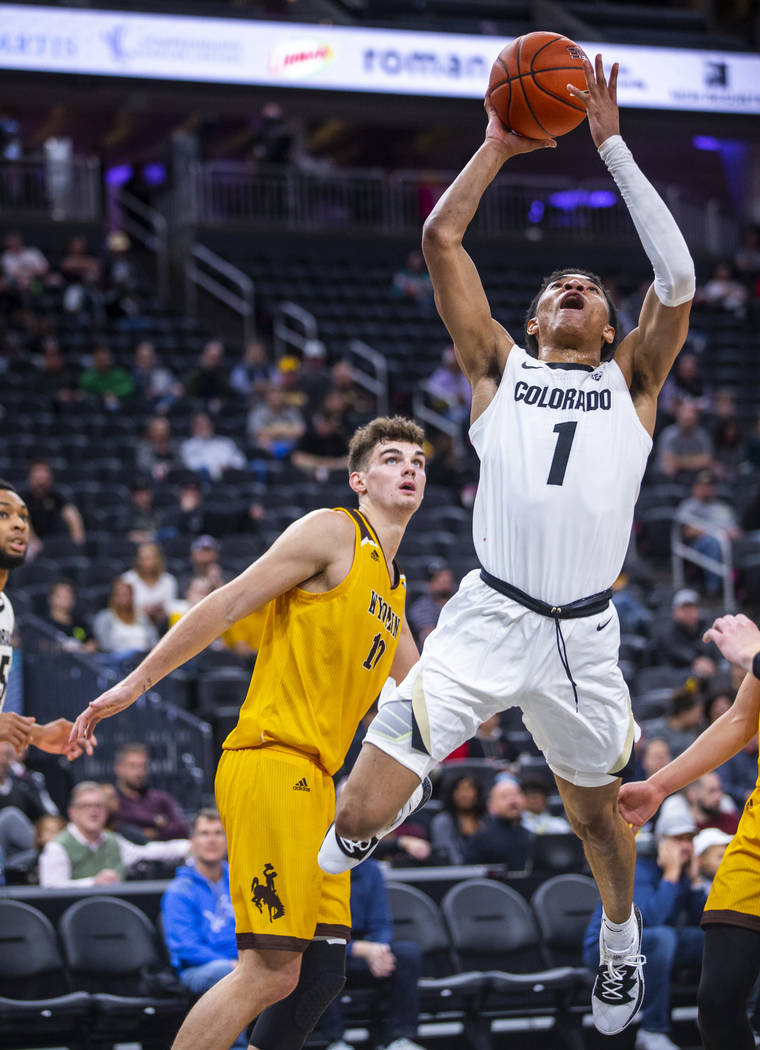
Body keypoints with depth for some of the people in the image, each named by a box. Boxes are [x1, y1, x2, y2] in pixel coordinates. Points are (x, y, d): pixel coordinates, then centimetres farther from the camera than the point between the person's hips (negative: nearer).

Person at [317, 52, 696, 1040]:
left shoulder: (631, 381, 14)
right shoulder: (500, 367, 13)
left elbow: (677, 278, 0)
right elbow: (441, 239, 6)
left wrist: (612, 146, 2)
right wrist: (499, 144, 10)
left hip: (584, 637, 2)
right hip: (486, 618, -1)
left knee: (595, 811, 19)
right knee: (364, 810, -14)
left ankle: (622, 936, 46)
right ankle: (326, 876, 17)